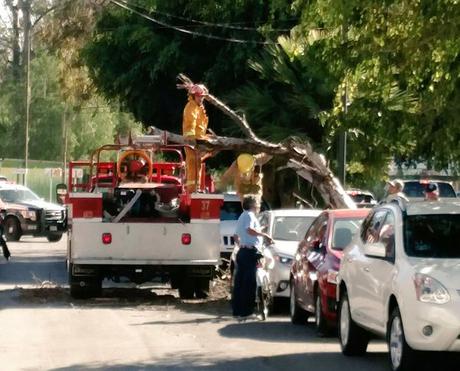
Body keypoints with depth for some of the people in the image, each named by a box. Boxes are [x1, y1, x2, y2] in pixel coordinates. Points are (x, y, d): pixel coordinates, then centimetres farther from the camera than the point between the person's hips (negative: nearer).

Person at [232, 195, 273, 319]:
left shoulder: (242, 217, 22)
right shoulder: (249, 215, -10)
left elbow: (236, 236, 29)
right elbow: (249, 230, -28)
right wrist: (264, 234, -21)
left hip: (242, 252, 10)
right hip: (250, 252, -10)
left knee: (240, 281, 9)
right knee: (249, 282, -8)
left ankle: (237, 309, 11)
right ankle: (245, 310, -9)